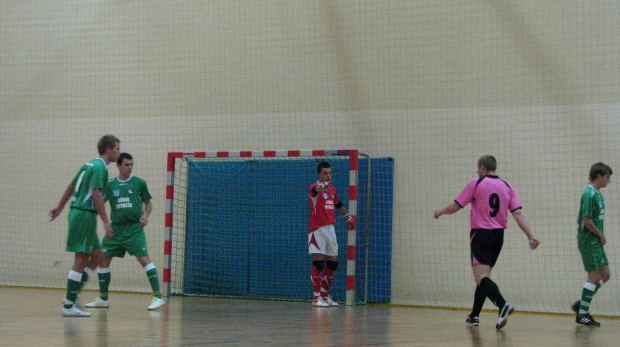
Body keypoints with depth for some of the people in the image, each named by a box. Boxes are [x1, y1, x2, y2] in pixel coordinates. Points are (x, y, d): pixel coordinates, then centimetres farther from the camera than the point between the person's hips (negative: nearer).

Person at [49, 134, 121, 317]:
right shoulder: (99, 167, -12)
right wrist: (106, 222, -21)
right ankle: (69, 305, -7)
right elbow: (97, 194, -20)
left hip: (78, 212, 10)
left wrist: (60, 207, 34)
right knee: (81, 259, -8)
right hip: (85, 214, -10)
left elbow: (71, 186, 25)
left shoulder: (89, 165, 17)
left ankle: (72, 295, 13)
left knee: (97, 255, 12)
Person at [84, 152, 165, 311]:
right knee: (103, 260, 4)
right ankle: (103, 299, 18)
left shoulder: (139, 183, 2)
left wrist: (146, 215, -9)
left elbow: (148, 203, 9)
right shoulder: (110, 185, 7)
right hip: (115, 228, 4)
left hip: (134, 228, -4)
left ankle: (158, 297, -14)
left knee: (144, 259, -16)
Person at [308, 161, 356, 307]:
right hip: (317, 229, -8)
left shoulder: (332, 188, 12)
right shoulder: (314, 187, -12)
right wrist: (322, 187, -61)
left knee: (332, 264, 10)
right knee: (318, 263, -11)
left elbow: (338, 204, 30)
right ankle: (316, 298, -8)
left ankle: (325, 295, 21)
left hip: (330, 229, 8)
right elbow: (316, 190, -38)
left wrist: (348, 218, 42)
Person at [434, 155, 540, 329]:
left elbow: (455, 207, -1)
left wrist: (440, 212, 19)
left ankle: (502, 304, -36)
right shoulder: (507, 187, 8)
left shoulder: (475, 184, -4)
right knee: (484, 275, 17)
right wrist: (531, 237, -4)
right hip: (498, 236, 6)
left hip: (481, 234, -6)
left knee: (481, 277, -13)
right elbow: (518, 214, -1)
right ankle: (474, 315, 22)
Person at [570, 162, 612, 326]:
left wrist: (601, 236, 4)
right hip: (589, 241, -9)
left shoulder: (597, 194, 13)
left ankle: (581, 304, 17)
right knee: (595, 276, -6)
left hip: (596, 242, 9)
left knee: (604, 275, 10)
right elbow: (587, 220, -21)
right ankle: (582, 314, 1)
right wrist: (601, 235, -11)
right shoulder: (589, 194, -16)